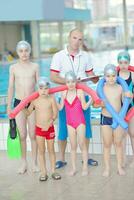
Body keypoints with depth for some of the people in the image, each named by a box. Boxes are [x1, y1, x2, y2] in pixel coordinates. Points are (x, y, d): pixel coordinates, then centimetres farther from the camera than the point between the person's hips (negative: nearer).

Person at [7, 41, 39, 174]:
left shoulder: (35, 66, 1)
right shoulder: (13, 68, 2)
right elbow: (11, 87, 5)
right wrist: (9, 106, 4)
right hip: (19, 103, 0)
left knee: (33, 134, 4)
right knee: (22, 135, 4)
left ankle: (34, 162, 17)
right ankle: (23, 163, 17)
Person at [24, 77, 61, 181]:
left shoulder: (51, 99, -10)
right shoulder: (35, 100, -5)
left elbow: (55, 114, -11)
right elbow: (28, 112, 6)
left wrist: (49, 123, -21)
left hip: (50, 128, -1)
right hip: (39, 128, 1)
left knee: (51, 150, 10)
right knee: (41, 151, 8)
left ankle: (53, 171, 21)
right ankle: (43, 172, 15)